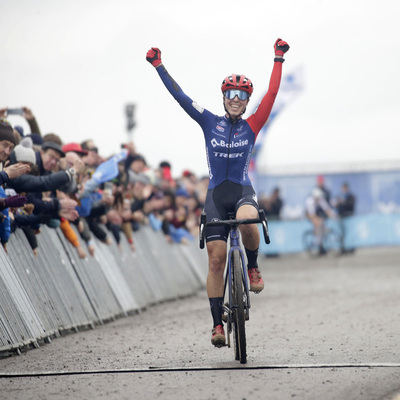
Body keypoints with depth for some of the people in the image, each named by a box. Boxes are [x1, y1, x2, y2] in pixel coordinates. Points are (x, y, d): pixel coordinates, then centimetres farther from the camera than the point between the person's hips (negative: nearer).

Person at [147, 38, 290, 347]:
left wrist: (279, 60, -5)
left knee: (247, 221, -38)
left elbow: (272, 94, -2)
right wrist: (158, 66, 1)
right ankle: (218, 324, -1)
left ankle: (253, 267, -8)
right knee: (216, 259, -5)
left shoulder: (251, 127, 4)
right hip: (216, 194, 1)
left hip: (243, 191, -1)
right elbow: (180, 96, 4)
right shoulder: (210, 123, 6)